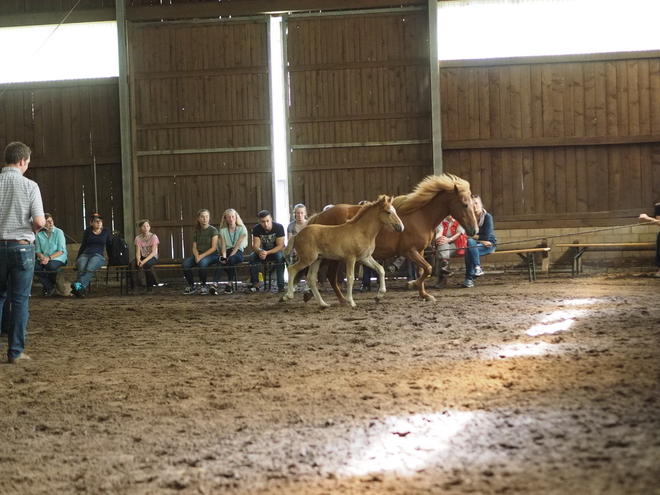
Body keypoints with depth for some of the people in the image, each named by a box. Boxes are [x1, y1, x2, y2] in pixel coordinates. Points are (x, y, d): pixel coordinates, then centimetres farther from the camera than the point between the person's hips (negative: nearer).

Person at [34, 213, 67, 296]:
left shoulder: (59, 232, -3)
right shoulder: (39, 234, 6)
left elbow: (61, 251, -8)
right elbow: (38, 251, 7)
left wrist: (49, 258, -19)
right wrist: (41, 256, -17)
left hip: (58, 258, -3)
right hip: (44, 258, 3)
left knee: (50, 265, -37)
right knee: (34, 266, -29)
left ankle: (53, 284, -2)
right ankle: (49, 286, -11)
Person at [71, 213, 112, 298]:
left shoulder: (106, 231, 17)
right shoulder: (88, 231, 18)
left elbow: (109, 246, 22)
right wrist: (77, 259, 22)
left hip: (98, 255, -1)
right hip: (85, 254, 1)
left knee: (89, 269, -38)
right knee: (81, 268, -37)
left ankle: (78, 285, -61)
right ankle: (80, 288, -59)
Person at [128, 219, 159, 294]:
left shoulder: (153, 237, -9)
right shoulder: (138, 238, 0)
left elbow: (153, 252, -17)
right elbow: (138, 253, -7)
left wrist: (144, 261, -31)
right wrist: (138, 259, -31)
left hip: (153, 258, -3)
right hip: (142, 257, 3)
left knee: (146, 264, -37)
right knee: (132, 264, -29)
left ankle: (150, 287, -25)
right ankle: (131, 285, -19)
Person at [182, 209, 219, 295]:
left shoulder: (213, 230, -2)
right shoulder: (196, 231, 13)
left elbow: (213, 248, -9)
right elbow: (194, 247, 9)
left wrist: (202, 256, -19)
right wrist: (196, 256, -13)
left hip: (211, 255, -5)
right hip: (198, 255, 5)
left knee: (202, 263, -39)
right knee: (185, 264, -24)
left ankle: (203, 286, -19)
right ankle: (191, 286, -5)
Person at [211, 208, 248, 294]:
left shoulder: (241, 229, 3)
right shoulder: (223, 230, 12)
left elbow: (237, 245, -8)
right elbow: (223, 246, 1)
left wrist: (229, 257, -20)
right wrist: (224, 257, -19)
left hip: (238, 253, -2)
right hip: (227, 252, 2)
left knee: (232, 259, -39)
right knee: (221, 263, -33)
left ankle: (230, 284, -31)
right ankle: (214, 285, -51)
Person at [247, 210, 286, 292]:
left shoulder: (279, 227, -22)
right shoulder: (256, 229, -13)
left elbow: (280, 246, -25)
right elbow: (255, 246, -16)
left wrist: (267, 253, -40)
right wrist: (260, 252, -41)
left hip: (277, 251, -3)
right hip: (264, 251, 3)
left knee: (280, 256, -37)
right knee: (252, 257, -25)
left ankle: (281, 285, -36)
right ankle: (255, 285, -22)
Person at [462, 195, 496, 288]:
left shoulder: (487, 217, -8)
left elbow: (487, 236, -13)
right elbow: (468, 236, -4)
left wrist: (473, 236, -11)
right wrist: (481, 241, -14)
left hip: (489, 245, -3)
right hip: (476, 244, 3)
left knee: (469, 250, -31)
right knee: (470, 242, -33)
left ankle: (469, 279, -28)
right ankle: (477, 268, -34)